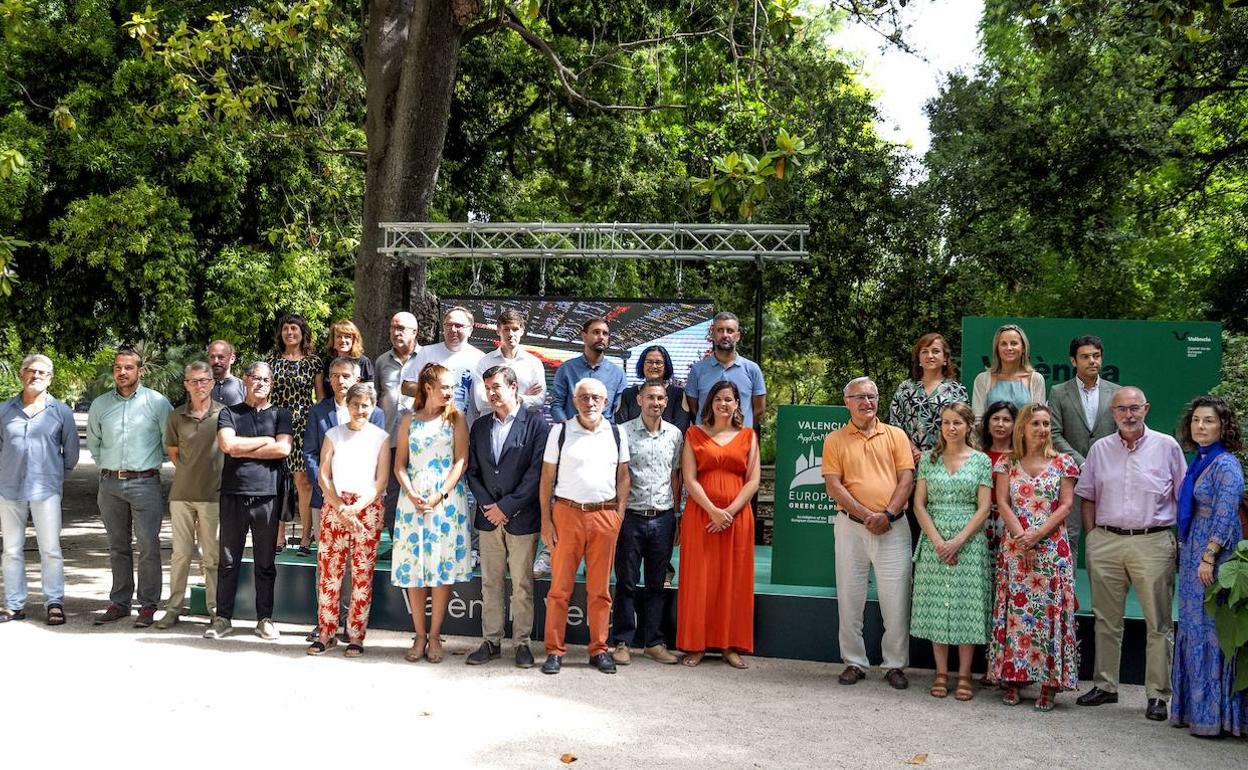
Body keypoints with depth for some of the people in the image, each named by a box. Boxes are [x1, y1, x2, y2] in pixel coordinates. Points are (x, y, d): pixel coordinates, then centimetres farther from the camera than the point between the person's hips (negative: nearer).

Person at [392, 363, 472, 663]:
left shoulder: (456, 418, 5)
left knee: (442, 568, -2)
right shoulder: (410, 419, 9)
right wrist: (412, 495, -9)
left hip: (446, 500, -2)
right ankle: (420, 635, 12)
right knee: (413, 569, 2)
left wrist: (438, 496, -12)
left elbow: (461, 461, -3)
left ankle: (435, 635, 7)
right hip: (412, 500, 2)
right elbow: (400, 463, 7)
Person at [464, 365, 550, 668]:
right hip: (489, 516, 5)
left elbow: (537, 472, -11)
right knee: (490, 583, 9)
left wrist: (507, 506, -12)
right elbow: (472, 471, 10)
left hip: (521, 517, -5)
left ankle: (522, 642, 11)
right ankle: (491, 641, 17)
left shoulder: (535, 422, -6)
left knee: (522, 585, 2)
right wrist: (487, 505, -4)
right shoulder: (480, 425, 11)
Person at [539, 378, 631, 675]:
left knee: (600, 589, 8)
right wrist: (546, 520, -4)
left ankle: (598, 650, 17)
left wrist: (620, 514, -1)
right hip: (567, 513, -1)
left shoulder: (617, 433, 8)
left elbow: (623, 475, 10)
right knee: (560, 586, 1)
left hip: (605, 516, 2)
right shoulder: (560, 431, 2)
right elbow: (547, 477, 2)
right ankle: (555, 651, 9)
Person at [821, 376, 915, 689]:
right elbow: (833, 485, -3)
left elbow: (907, 479, 0)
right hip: (850, 526, 0)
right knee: (849, 599, 5)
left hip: (893, 527, 0)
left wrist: (887, 514, -13)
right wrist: (867, 515, -13)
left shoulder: (896, 435, 7)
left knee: (896, 600, 0)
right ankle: (854, 663, 17)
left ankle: (895, 665, 13)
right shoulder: (835, 440, 5)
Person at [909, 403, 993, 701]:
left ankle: (964, 675, 8)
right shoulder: (929, 459, 6)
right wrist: (937, 540, -10)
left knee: (967, 605, 0)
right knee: (937, 606, 3)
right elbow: (919, 503, 2)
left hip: (969, 540, -1)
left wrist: (958, 541, -13)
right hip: (934, 540, 1)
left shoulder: (981, 460, 2)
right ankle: (941, 673, 13)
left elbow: (983, 508, -2)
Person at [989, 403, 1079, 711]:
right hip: (1015, 547, 1)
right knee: (1015, 611, 2)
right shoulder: (1008, 463, 8)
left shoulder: (1062, 463, 5)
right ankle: (1013, 679, 9)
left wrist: (1038, 534, -13)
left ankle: (1050, 682, 2)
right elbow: (1002, 503, 1)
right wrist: (1021, 536, -14)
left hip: (1053, 549, -1)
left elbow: (1065, 505, -1)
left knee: (1050, 611, -3)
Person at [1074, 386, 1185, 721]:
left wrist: (1183, 542, -1)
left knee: (1158, 623, 0)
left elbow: (1184, 497, 5)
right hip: (1106, 541, 3)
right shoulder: (1100, 449, 10)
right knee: (1106, 620, 10)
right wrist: (1091, 538, 6)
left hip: (1153, 543, -3)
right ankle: (1105, 686, 20)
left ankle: (1158, 694, 6)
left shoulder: (1167, 446, 3)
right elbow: (1087, 497, 15)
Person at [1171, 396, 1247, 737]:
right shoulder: (1197, 462, 13)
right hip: (1193, 555, 9)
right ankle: (1195, 708, 21)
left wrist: (1208, 557, -20)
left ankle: (1214, 715, 4)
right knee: (1193, 628, 12)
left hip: (1214, 557, -9)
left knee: (1211, 630, -4)